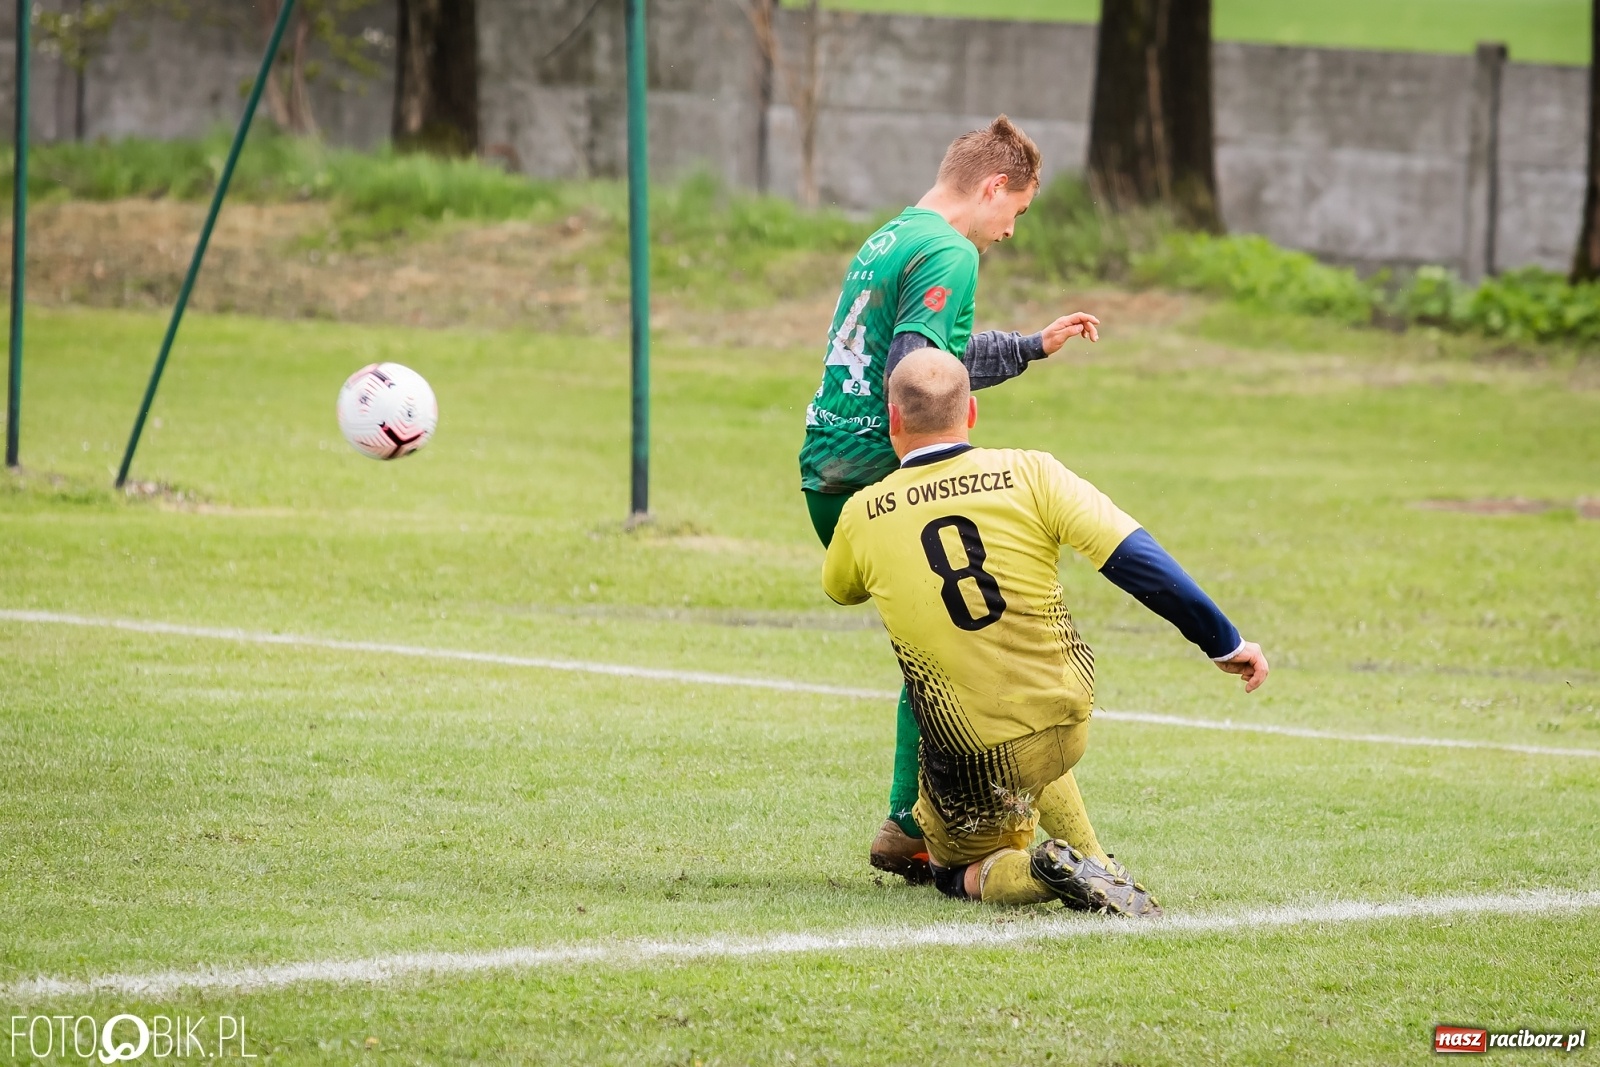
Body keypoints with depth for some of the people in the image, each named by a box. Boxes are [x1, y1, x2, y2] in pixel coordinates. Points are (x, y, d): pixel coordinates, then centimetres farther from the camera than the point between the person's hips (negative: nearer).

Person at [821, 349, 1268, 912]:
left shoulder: (861, 518, -4)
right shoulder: (1030, 475, -8)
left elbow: (838, 589, 20)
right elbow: (1138, 561, -13)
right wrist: (1225, 642, -5)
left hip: (970, 765, -2)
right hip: (1067, 727, 2)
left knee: (959, 874, 23)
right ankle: (1090, 861, 17)